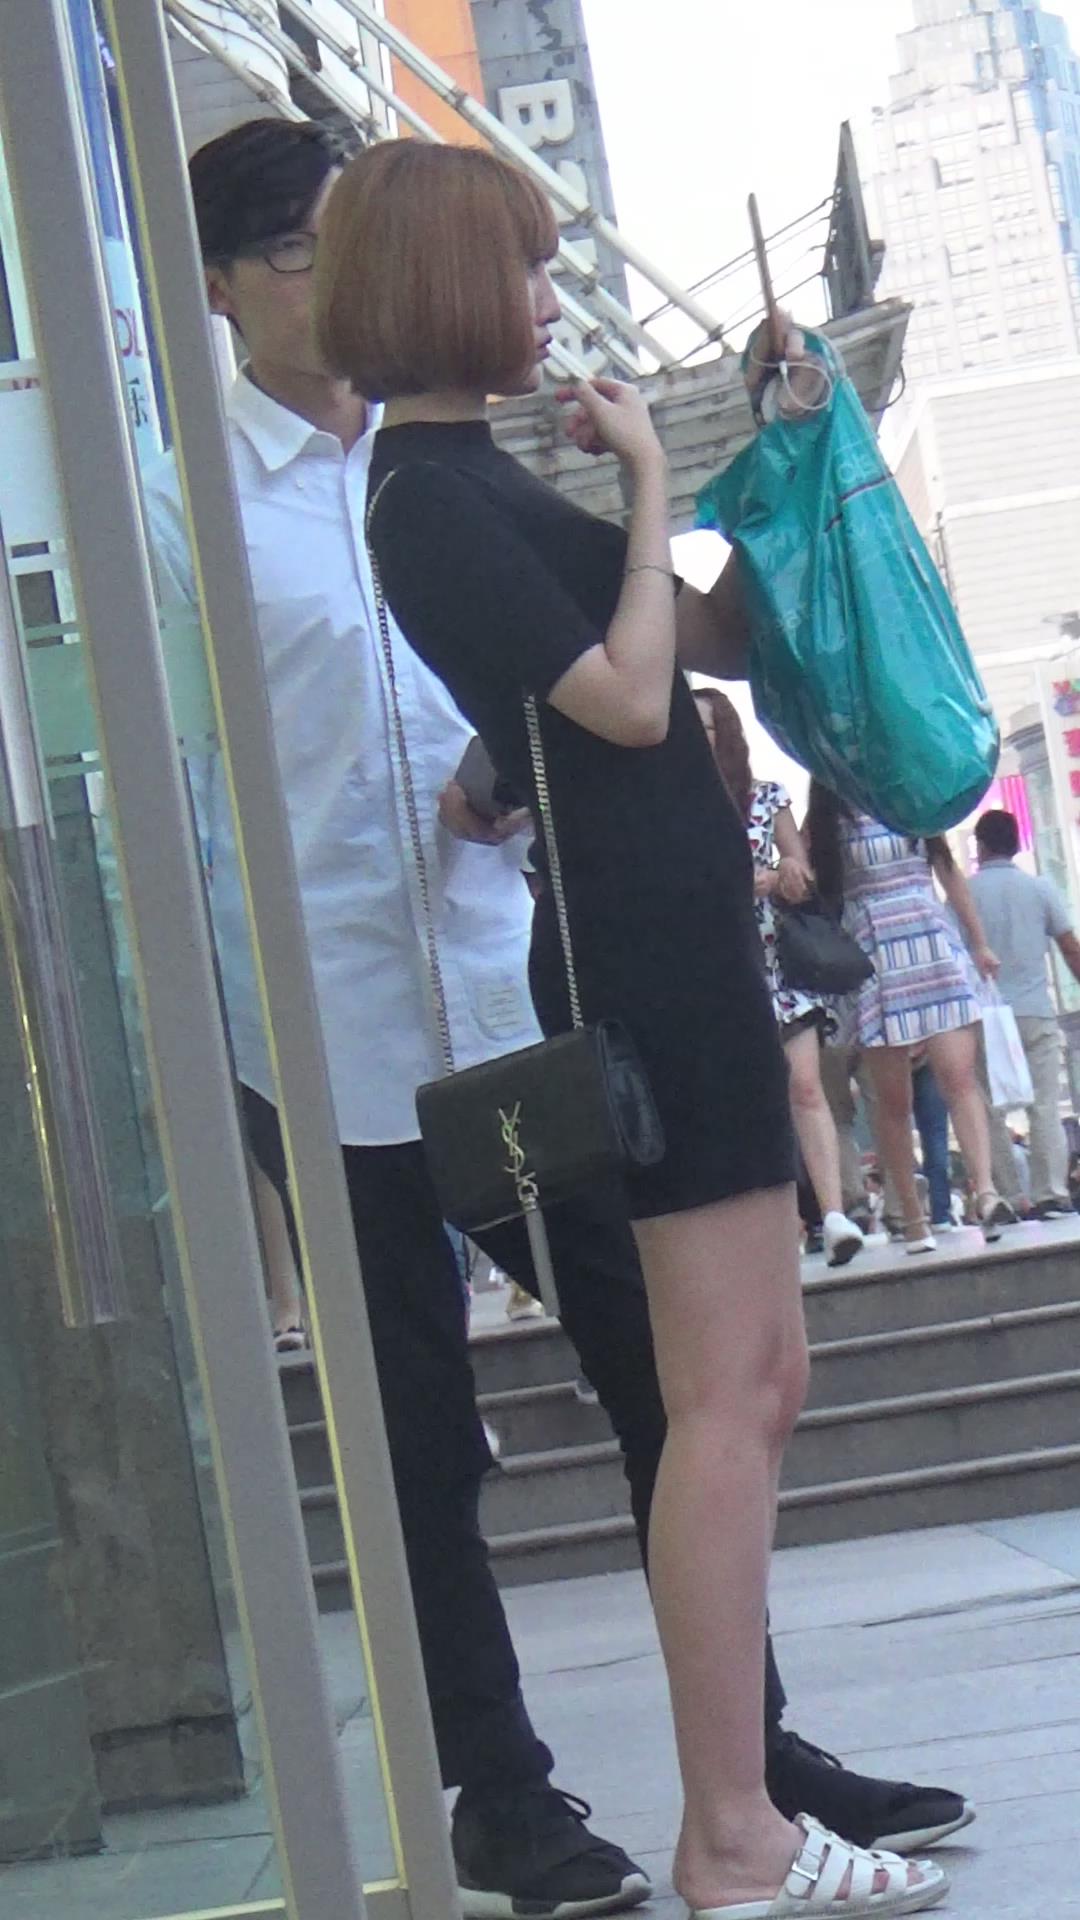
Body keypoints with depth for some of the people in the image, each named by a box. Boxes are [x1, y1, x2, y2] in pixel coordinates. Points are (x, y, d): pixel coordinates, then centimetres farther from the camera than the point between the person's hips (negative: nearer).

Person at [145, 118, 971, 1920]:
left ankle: (757, 1748, 19)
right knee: (423, 1446, 7)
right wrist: (231, 1058, -11)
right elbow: (171, 798, -5)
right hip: (333, 1046, -4)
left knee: (666, 1380, 6)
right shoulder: (182, 506, -4)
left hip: (516, 1006, 5)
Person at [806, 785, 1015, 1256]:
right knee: (892, 1098, 1)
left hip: (934, 946, 1)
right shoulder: (825, 821, 6)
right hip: (869, 957, -1)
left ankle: (986, 1192, -24)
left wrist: (979, 943, 18)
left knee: (959, 1076, -14)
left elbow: (950, 872, 17)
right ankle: (913, 1218, 5)